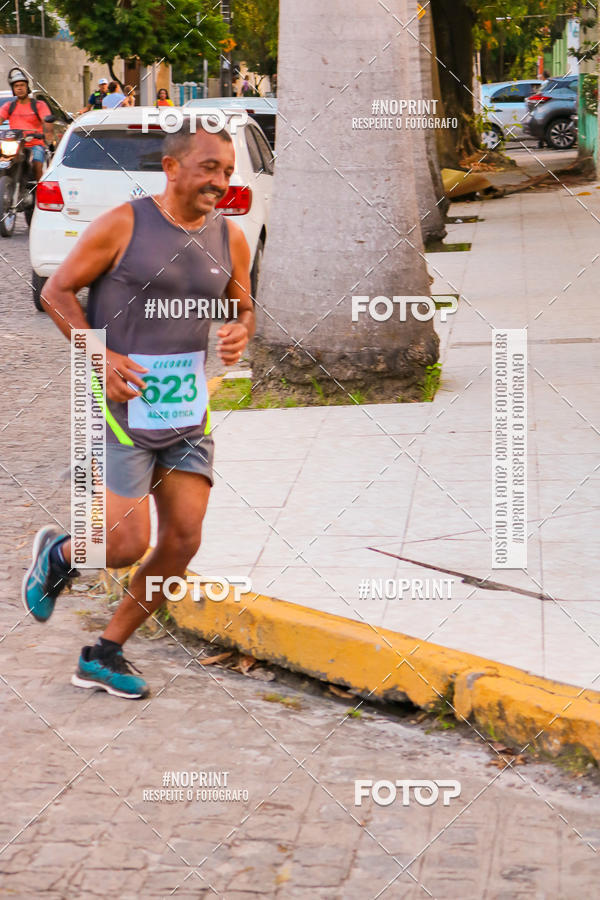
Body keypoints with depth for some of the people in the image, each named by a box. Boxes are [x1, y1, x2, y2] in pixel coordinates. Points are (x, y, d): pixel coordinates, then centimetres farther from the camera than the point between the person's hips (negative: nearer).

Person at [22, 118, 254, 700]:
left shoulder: (229, 239, 6)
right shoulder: (121, 226, -9)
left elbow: (243, 306, 19)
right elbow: (56, 290, -4)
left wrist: (240, 332, -6)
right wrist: (101, 356, -16)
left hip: (188, 410, 6)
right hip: (123, 408, -6)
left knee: (183, 540, 1)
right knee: (126, 545, -11)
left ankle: (104, 656, 17)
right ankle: (57, 554, 25)